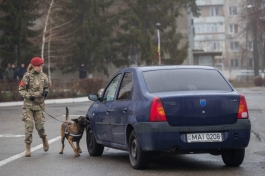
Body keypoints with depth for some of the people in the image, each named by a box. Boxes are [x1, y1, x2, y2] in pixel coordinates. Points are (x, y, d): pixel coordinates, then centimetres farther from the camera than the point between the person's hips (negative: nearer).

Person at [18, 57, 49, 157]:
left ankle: (44, 139, 32)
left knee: (40, 125, 0)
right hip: (28, 104, -2)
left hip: (39, 104, 2)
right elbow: (21, 89, -3)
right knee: (29, 125, -7)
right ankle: (28, 148, 1)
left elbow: (46, 87, 19)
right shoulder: (28, 76, -5)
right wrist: (28, 96, -17)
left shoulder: (43, 76, 5)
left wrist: (45, 92, -3)